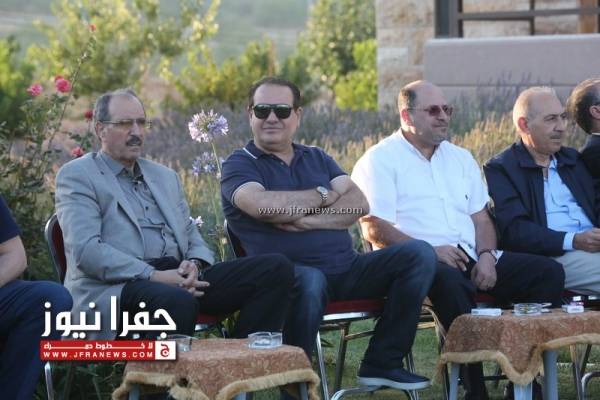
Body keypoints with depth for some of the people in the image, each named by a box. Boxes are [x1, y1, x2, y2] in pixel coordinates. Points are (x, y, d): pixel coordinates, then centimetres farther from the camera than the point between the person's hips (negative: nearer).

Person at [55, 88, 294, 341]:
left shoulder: (166, 177, 28)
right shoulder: (77, 176, 7)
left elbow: (193, 239, 25)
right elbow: (86, 249, -8)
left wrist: (194, 264, -2)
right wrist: (153, 276, -18)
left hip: (177, 279, 7)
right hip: (116, 285, -7)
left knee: (277, 268, -12)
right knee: (179, 301, -42)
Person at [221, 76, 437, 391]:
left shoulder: (317, 159, 22)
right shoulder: (239, 165, 6)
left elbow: (359, 204, 5)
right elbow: (261, 205, -17)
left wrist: (306, 220, -12)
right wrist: (323, 195, -2)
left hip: (346, 269, 6)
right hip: (293, 272, -6)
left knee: (419, 253, -11)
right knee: (310, 281, -41)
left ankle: (382, 363, -8)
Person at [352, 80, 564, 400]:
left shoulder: (460, 158, 25)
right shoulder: (379, 161, 3)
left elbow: (481, 218, 20)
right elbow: (375, 230, -8)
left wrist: (486, 255, -2)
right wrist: (431, 251, -19)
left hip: (469, 258, 7)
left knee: (548, 271, -11)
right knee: (449, 279, -41)